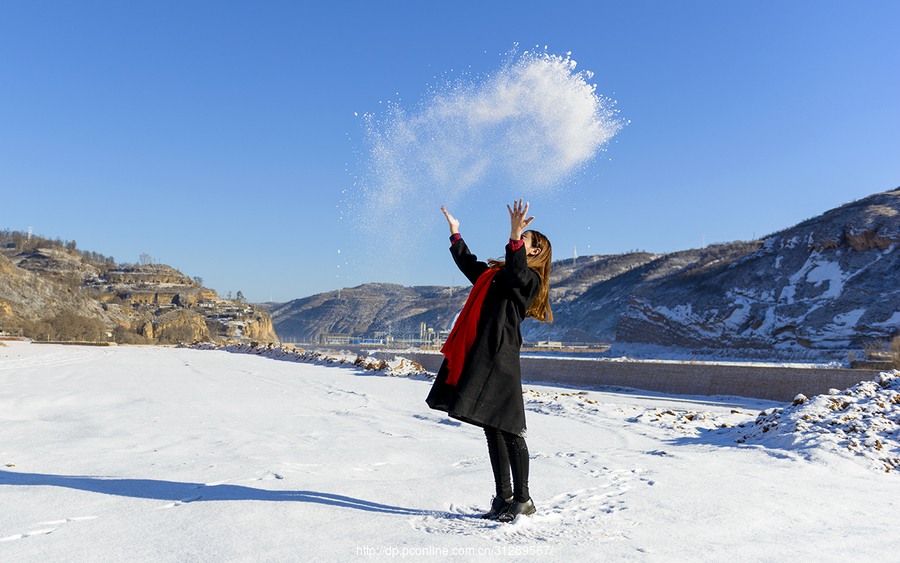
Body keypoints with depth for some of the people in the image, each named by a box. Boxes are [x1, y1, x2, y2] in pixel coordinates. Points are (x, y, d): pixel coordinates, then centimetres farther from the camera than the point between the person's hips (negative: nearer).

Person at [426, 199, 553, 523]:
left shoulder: (530, 278, -2)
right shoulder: (495, 273, 22)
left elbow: (517, 273, -26)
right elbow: (468, 264, 38)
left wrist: (515, 236, -39)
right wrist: (455, 234, 42)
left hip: (500, 361, -8)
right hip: (478, 357, 9)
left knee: (508, 430, -4)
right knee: (491, 429, 11)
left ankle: (522, 500, 9)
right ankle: (503, 498, 20)